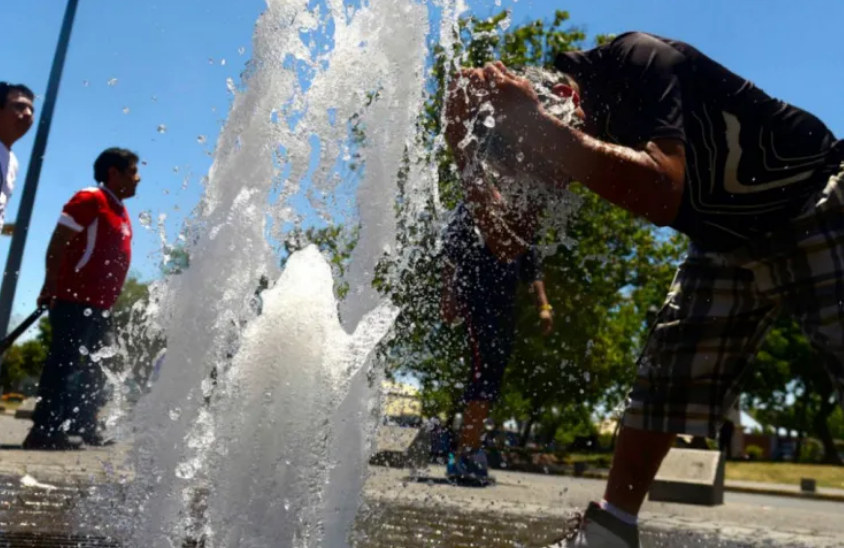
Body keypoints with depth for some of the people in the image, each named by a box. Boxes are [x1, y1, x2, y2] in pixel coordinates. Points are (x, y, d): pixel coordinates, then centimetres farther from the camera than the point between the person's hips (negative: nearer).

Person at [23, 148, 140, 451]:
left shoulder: (119, 210, 18)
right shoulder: (91, 199, -9)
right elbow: (57, 243, -15)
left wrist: (106, 301, 19)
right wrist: (51, 289, -20)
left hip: (99, 305, 10)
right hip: (75, 300, -10)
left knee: (96, 367, 13)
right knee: (64, 363, -9)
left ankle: (84, 426, 21)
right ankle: (44, 430, -5)